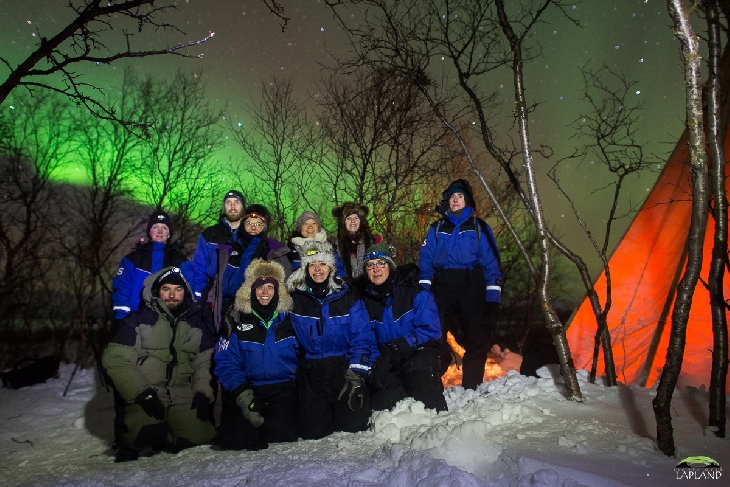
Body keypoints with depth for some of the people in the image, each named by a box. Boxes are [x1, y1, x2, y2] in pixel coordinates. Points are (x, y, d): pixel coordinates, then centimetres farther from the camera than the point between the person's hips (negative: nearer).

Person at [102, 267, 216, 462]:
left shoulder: (197, 324, 12)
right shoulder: (138, 319, 0)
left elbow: (205, 362, 14)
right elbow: (115, 359, -7)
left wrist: (202, 394, -3)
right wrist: (142, 394, -17)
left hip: (183, 395, 4)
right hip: (145, 396, -3)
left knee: (199, 436, -15)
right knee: (147, 431, -31)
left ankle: (160, 439, 16)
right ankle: (130, 447, 6)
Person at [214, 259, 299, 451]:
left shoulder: (289, 318, 3)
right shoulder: (236, 318, -1)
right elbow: (226, 362, -5)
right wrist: (242, 395, -18)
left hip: (283, 390, 1)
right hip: (246, 389, 0)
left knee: (282, 434, -19)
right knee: (234, 438, -17)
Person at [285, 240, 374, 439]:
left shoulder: (348, 298, 1)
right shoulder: (295, 300, 3)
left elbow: (362, 339, -2)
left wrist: (355, 375, -12)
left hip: (344, 369, 0)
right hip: (311, 373, 1)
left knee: (354, 426, -11)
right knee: (314, 432, -7)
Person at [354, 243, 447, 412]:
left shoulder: (415, 293, -12)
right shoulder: (364, 300, -1)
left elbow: (431, 330, -16)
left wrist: (395, 348, -24)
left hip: (420, 353, -4)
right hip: (388, 363, 4)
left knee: (418, 368, -36)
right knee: (379, 405, -10)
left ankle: (437, 415, -12)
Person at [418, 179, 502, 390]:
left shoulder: (479, 227, 11)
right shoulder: (437, 228, 15)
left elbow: (491, 262, 4)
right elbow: (425, 261, 7)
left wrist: (493, 296, -5)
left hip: (472, 287, 0)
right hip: (442, 288, 1)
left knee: (477, 339, 2)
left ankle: (472, 387, 14)